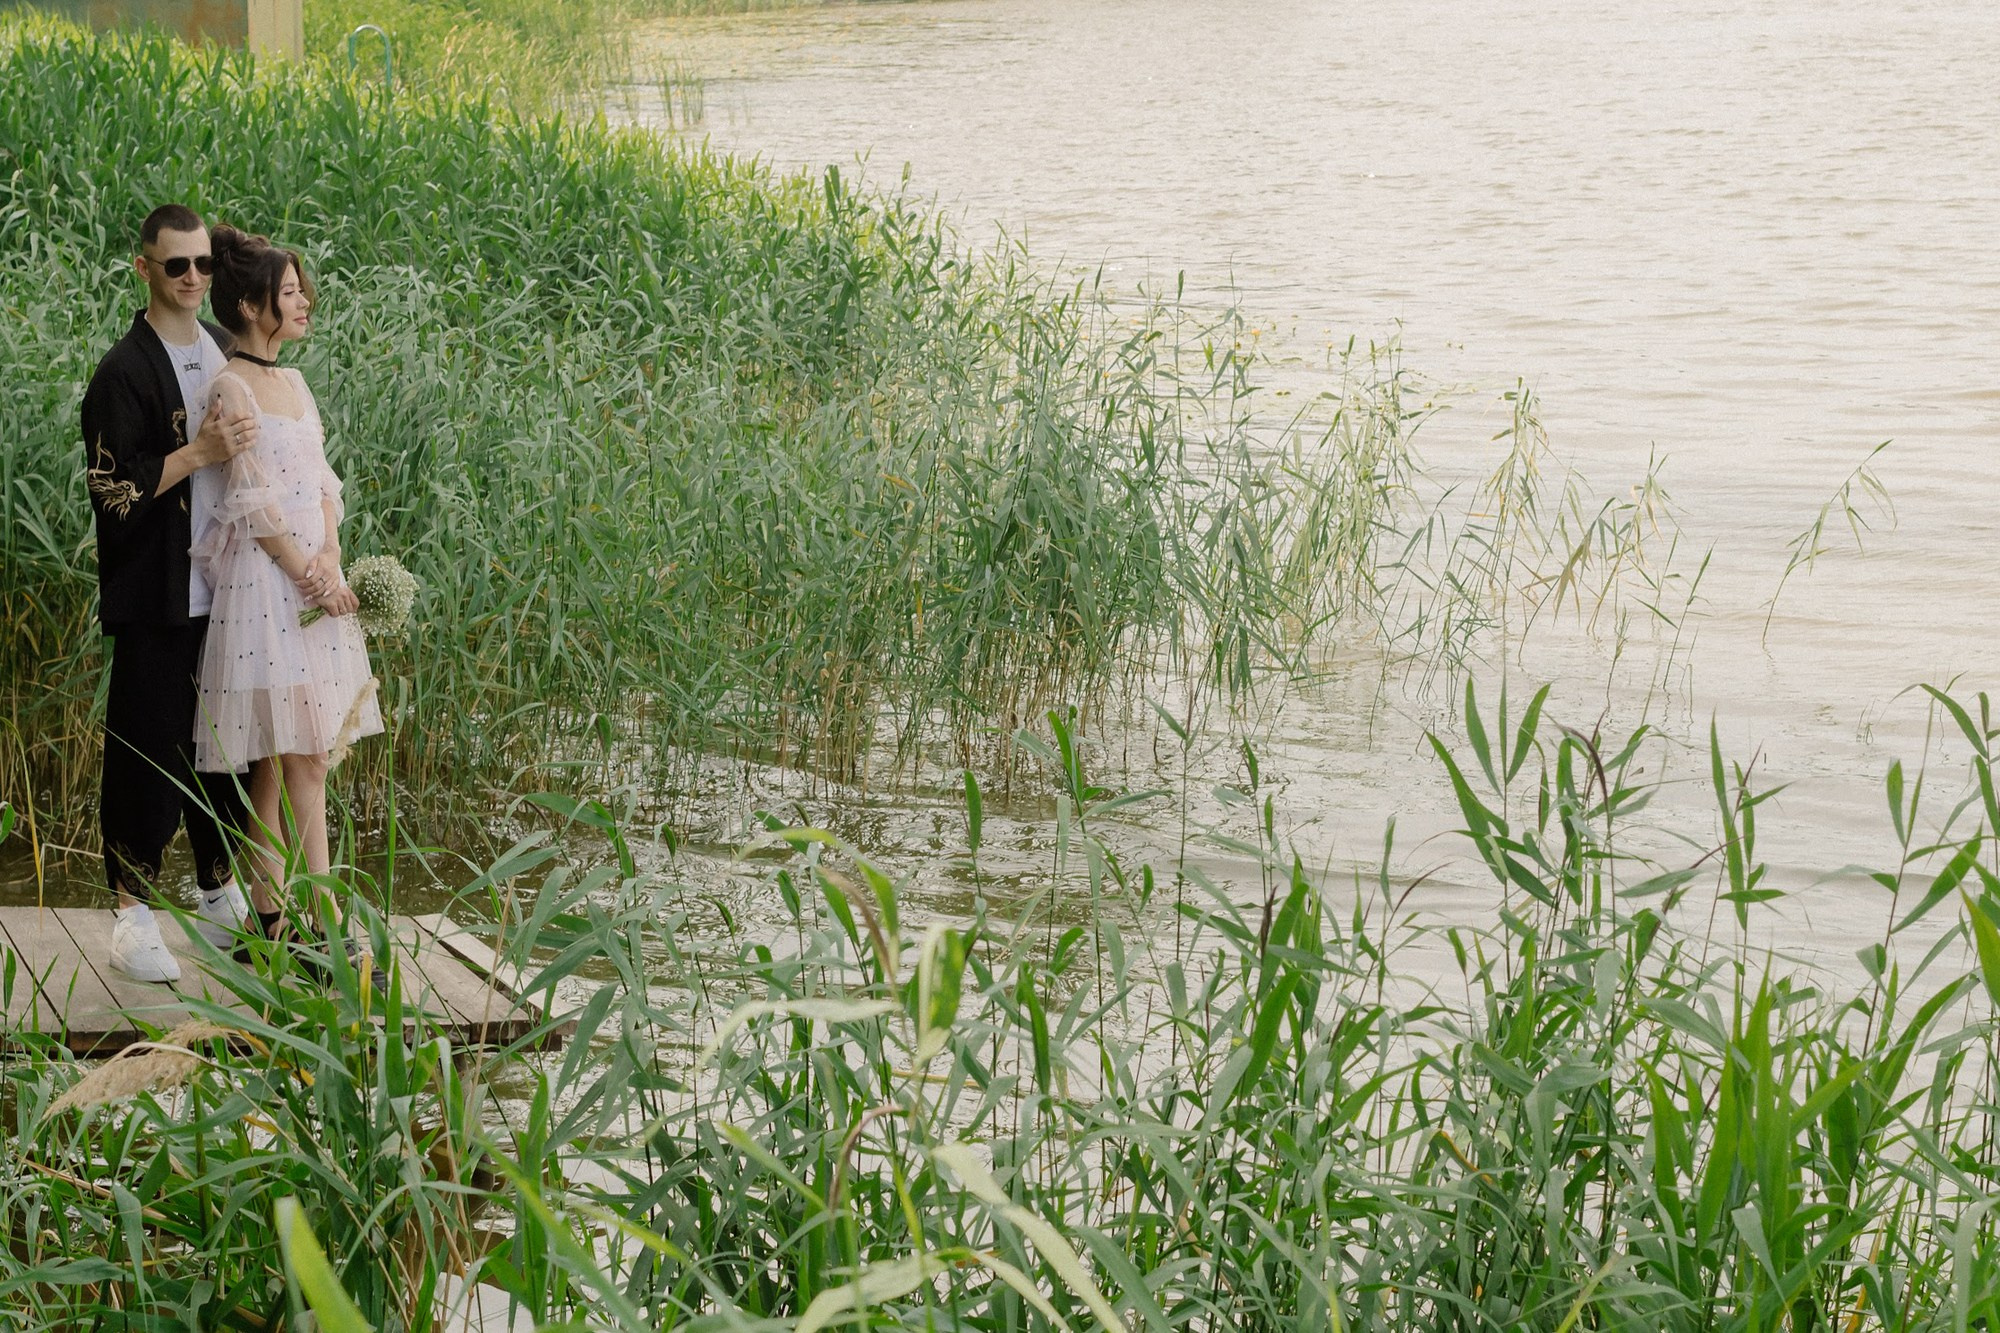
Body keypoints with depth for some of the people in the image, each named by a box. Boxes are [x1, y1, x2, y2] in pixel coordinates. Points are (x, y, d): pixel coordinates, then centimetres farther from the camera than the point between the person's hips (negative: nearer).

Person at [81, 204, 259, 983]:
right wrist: (201, 454, -21)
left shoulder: (225, 353, 12)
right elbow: (110, 489, -15)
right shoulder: (125, 371, -10)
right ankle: (133, 918, 3)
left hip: (226, 593, 6)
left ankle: (221, 901, 24)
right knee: (148, 750, -3)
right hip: (156, 601, -6)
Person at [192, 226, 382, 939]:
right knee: (305, 762, -9)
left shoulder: (293, 383, 15)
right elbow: (253, 503, -14)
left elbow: (323, 482, 12)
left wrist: (331, 560, -3)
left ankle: (267, 920, 11)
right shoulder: (231, 389, -10)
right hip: (264, 580, -8)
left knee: (279, 764, 8)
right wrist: (307, 576, -12)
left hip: (313, 573, 8)